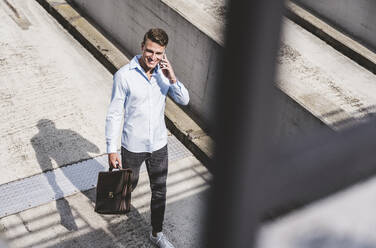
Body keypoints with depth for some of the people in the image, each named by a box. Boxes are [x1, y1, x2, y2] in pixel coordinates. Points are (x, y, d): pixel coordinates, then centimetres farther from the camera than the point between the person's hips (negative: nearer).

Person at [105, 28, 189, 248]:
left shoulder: (164, 73, -6)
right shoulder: (124, 75, -20)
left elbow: (184, 100, -4)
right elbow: (114, 114, -16)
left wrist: (172, 78, -21)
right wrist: (112, 150, -17)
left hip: (159, 144, 4)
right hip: (133, 146, -3)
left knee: (160, 191, 15)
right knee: (129, 184, 21)